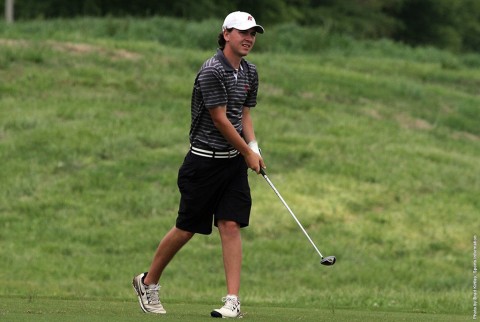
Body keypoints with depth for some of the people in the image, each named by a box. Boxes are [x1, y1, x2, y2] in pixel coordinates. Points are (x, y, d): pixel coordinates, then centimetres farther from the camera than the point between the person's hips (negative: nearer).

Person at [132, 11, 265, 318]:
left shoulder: (250, 73, 9)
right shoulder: (212, 71, -17)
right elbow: (220, 120, -16)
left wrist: (254, 147, 3)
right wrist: (246, 152, -7)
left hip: (234, 161, 6)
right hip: (205, 160, -6)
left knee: (231, 226, -4)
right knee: (186, 228, 1)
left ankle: (233, 300, -7)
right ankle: (148, 282, 21)